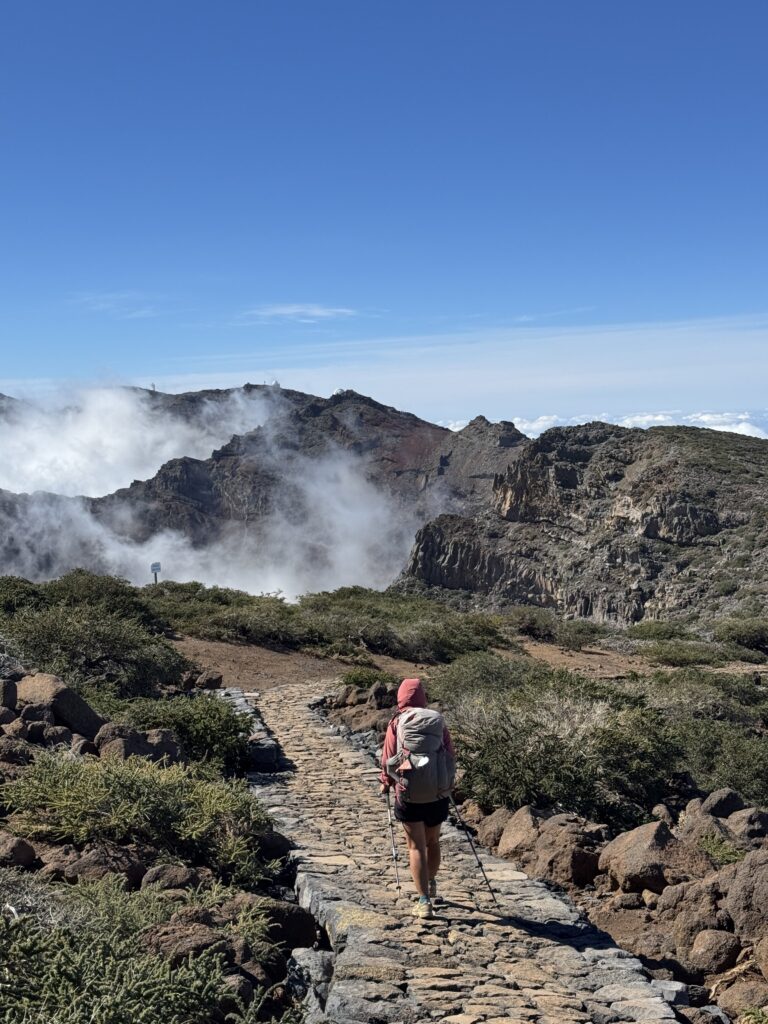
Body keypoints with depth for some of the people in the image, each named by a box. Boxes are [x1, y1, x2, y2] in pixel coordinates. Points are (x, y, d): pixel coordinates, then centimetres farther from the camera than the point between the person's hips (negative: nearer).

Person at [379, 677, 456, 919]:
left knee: (416, 846, 2)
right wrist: (448, 782, 20)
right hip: (438, 792, 3)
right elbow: (450, 754, 4)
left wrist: (386, 782, 14)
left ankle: (424, 901, -4)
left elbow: (388, 757, -3)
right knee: (432, 841, 22)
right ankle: (431, 883, 42)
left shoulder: (397, 723, -5)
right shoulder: (437, 721, 1)